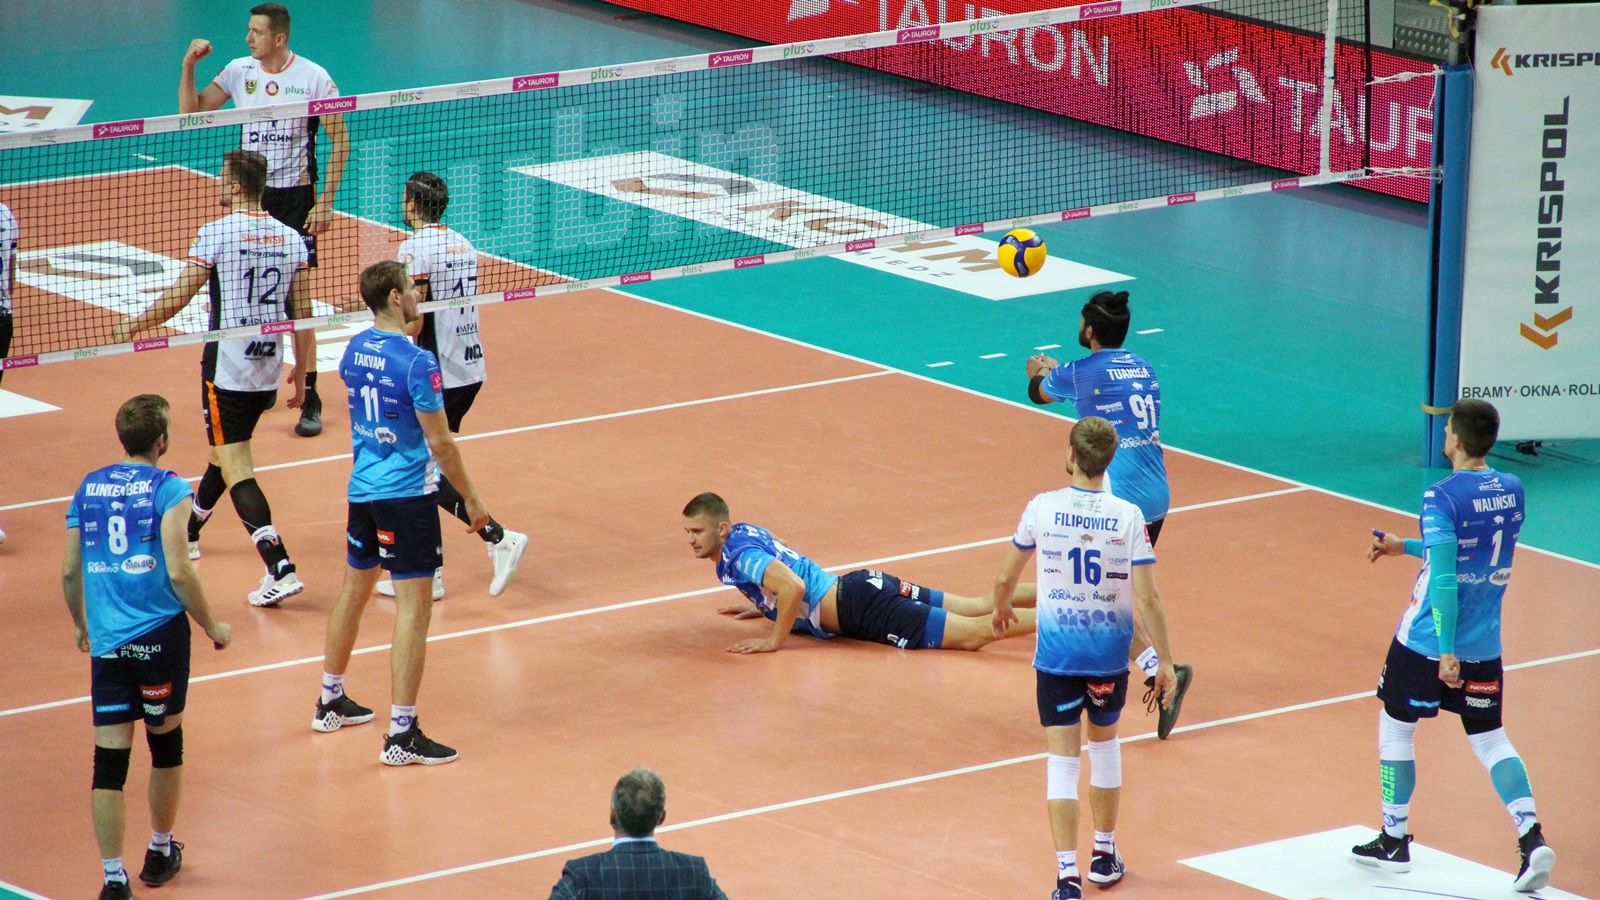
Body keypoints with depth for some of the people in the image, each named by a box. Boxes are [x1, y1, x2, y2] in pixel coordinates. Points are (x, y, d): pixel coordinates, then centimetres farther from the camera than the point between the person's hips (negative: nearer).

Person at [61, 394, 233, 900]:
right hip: (159, 634, -3)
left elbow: (69, 571, 8)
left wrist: (80, 625, 25)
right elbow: (178, 571, -14)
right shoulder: (168, 488, -7)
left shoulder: (88, 488, 7)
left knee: (109, 758, 0)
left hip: (106, 642, 3)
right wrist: (212, 628, -2)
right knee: (165, 743, 18)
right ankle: (160, 853, 32)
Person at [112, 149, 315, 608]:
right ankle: (188, 532, 48)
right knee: (225, 454, 26)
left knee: (237, 471, -7)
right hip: (268, 373, 7)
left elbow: (179, 296, -10)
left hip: (227, 372, -7)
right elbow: (302, 313, 7)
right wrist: (300, 372, 17)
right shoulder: (291, 238, 4)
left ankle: (281, 570, -20)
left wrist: (132, 327, 6)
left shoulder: (216, 234, -12)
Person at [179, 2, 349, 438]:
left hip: (295, 196, -4)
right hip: (250, 194, 4)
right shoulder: (239, 71, 3)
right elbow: (191, 110, 9)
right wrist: (188, 65, -7)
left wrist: (326, 202, -10)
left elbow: (340, 141, -4)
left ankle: (310, 398, -4)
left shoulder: (314, 77, -8)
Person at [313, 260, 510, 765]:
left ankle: (331, 703, 37)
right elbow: (440, 443, -17)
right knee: (413, 609, -6)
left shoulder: (355, 348, 4)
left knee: (354, 590, 23)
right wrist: (471, 499, -7)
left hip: (361, 490, 8)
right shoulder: (416, 362, -19)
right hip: (406, 496, -8)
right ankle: (401, 736, -9)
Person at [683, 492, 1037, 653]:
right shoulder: (746, 531, 13)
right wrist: (763, 606, 26)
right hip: (856, 585, 9)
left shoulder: (737, 557, -16)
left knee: (975, 633, -15)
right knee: (980, 608, 11)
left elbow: (793, 586, -32)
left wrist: (774, 641, -22)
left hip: (859, 608, -9)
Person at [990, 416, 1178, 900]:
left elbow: (1005, 577, 3)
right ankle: (1105, 856, 33)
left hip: (1056, 655, -1)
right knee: (1105, 744, 22)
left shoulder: (1042, 509, -9)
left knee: (1062, 760, 0)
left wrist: (1000, 608, 25)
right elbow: (1147, 597, -12)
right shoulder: (1128, 516, -10)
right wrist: (1164, 661, -4)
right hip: (1110, 655, 1)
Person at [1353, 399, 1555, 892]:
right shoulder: (1512, 491, 2)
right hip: (1485, 644, 6)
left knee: (1395, 727, 14)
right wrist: (1405, 546, 23)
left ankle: (1394, 840, 22)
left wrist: (1446, 650, -23)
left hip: (1427, 642, -6)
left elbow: (1444, 579, -24)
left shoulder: (1442, 497, -18)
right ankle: (1532, 838, -5)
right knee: (1490, 740, 13)